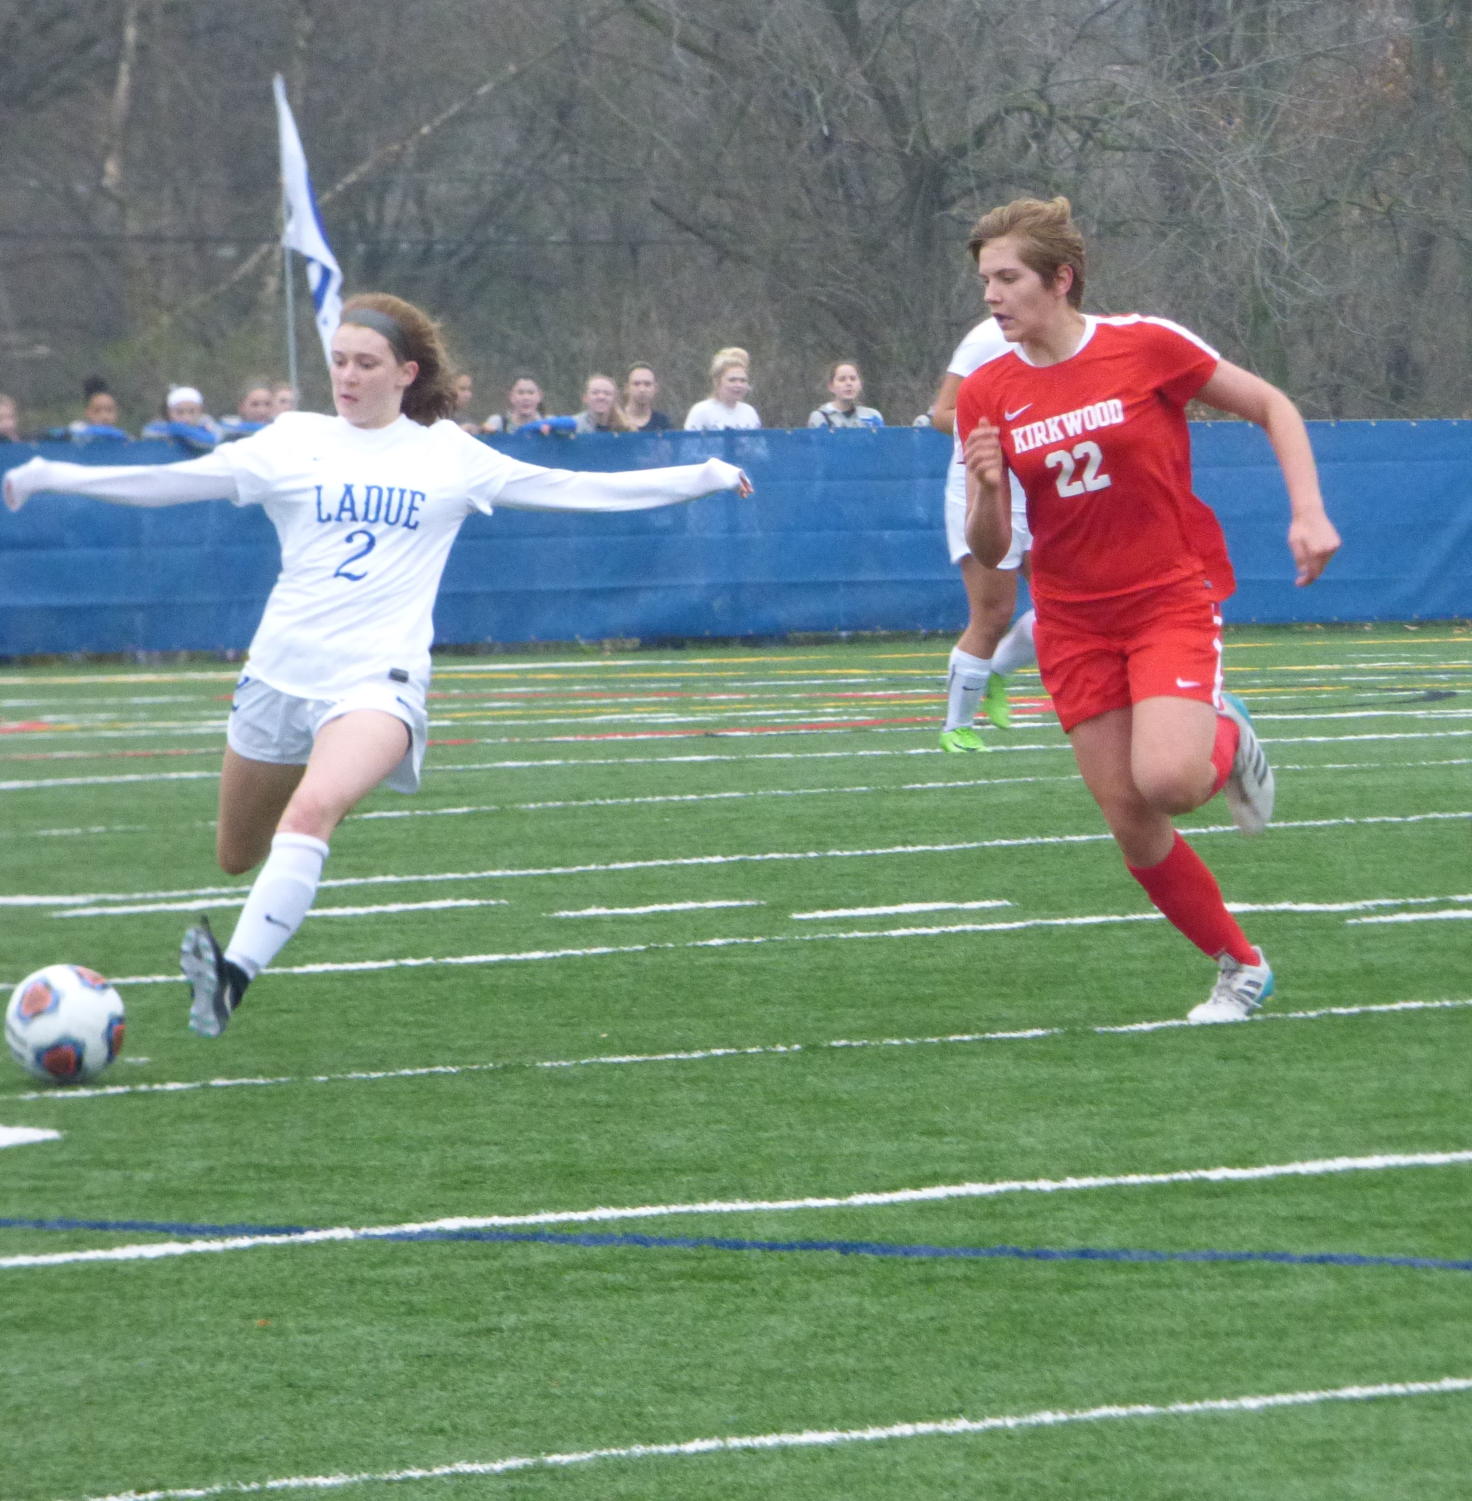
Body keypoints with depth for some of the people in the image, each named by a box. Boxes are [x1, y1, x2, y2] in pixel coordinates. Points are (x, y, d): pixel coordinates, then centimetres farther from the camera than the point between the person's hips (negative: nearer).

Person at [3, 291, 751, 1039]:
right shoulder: (295, 442, 4)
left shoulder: (450, 456, 5)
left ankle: (234, 975, -36)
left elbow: (565, 488, 10)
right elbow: (171, 481, 1)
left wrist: (698, 478, 8)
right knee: (237, 857, 14)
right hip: (281, 670, 3)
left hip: (377, 678, -3)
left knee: (309, 813, -32)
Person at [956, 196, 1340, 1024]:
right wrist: (987, 487, -20)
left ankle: (1226, 738, 9)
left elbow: (1272, 407, 1)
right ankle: (1242, 966, 20)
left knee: (1167, 780, -27)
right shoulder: (988, 394, -1)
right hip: (1076, 624, 4)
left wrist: (1309, 513, -10)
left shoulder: (1145, 346, -10)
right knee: (1131, 826, 1)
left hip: (1175, 597, -4)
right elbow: (989, 550, 1)